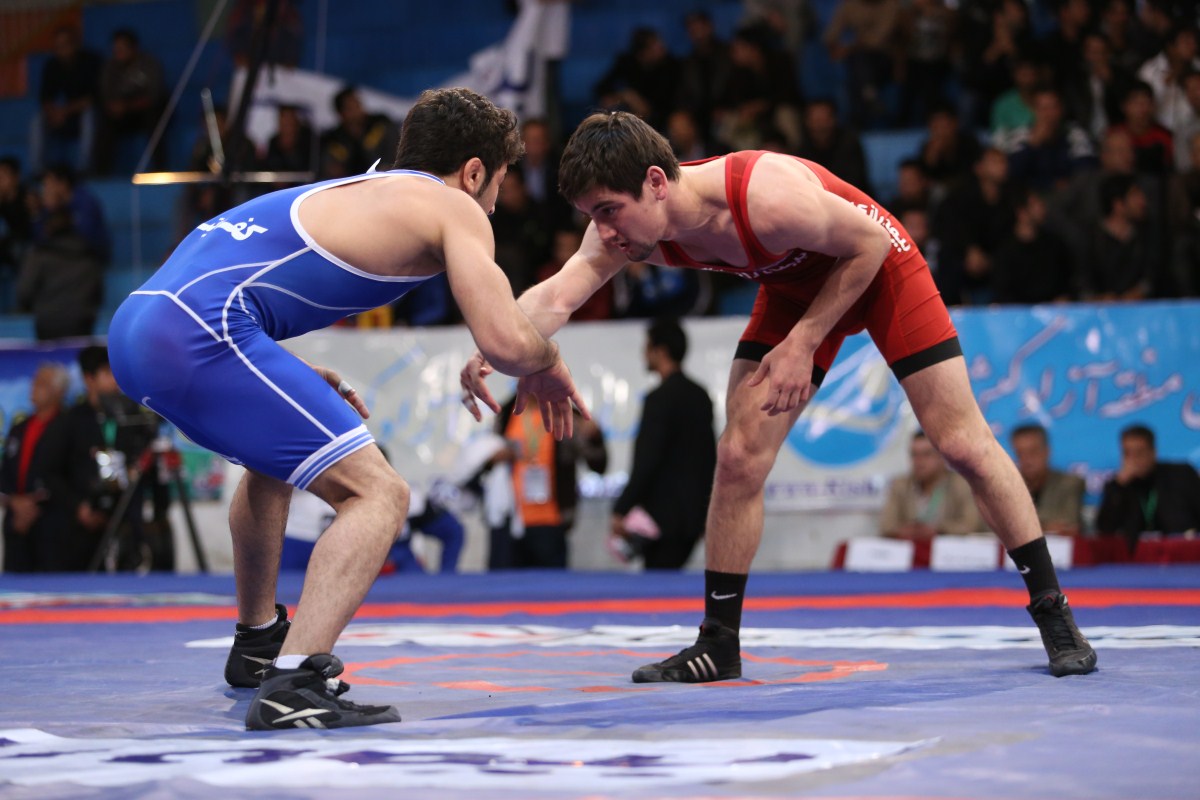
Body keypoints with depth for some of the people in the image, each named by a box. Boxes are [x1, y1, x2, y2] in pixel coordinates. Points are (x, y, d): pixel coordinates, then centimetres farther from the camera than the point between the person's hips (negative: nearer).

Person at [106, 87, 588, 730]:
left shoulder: (350, 191, 30)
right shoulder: (454, 209, 6)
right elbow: (505, 341, -7)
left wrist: (298, 381, 32)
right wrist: (545, 363, 16)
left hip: (134, 324, 9)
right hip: (199, 337, -9)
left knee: (274, 455, 36)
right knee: (378, 494, -9)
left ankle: (258, 644, 51)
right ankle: (291, 688, -25)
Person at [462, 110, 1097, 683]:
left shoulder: (766, 196, -41)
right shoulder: (631, 227, -24)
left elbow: (867, 243, -25)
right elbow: (557, 294, -35)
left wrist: (803, 343, -25)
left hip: (876, 268, -5)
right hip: (794, 285, 5)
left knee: (962, 443, -6)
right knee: (739, 459, -5)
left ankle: (1053, 615, 6)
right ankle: (718, 644, 6)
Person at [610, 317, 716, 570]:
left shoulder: (660, 398, -14)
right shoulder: (700, 396, 13)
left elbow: (646, 462, -19)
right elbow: (710, 458, 18)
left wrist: (620, 510, -17)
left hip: (664, 514, -9)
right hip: (693, 512, 9)